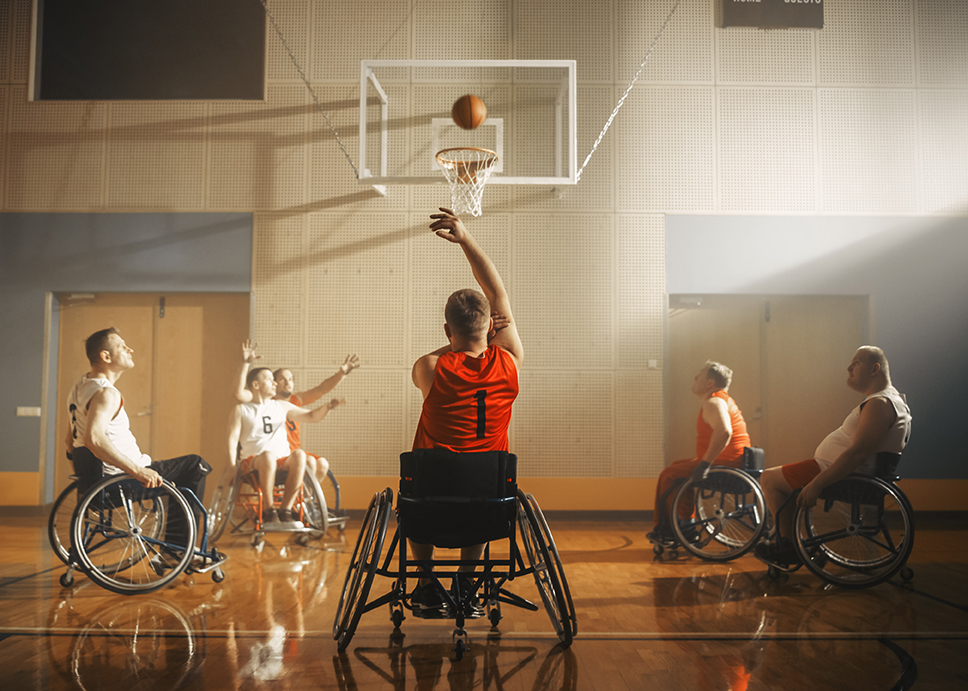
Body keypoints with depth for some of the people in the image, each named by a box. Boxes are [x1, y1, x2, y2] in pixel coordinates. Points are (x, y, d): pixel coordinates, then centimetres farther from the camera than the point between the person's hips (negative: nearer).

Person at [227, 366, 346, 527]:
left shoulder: (282, 406, 22)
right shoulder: (241, 410, 12)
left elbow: (312, 416, 19)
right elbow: (233, 437, 1)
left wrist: (328, 406, -2)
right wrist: (232, 464, -16)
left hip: (283, 461, 3)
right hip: (253, 462, -3)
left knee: (299, 454, -31)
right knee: (268, 456, -38)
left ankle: (285, 510, -29)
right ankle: (268, 512, -30)